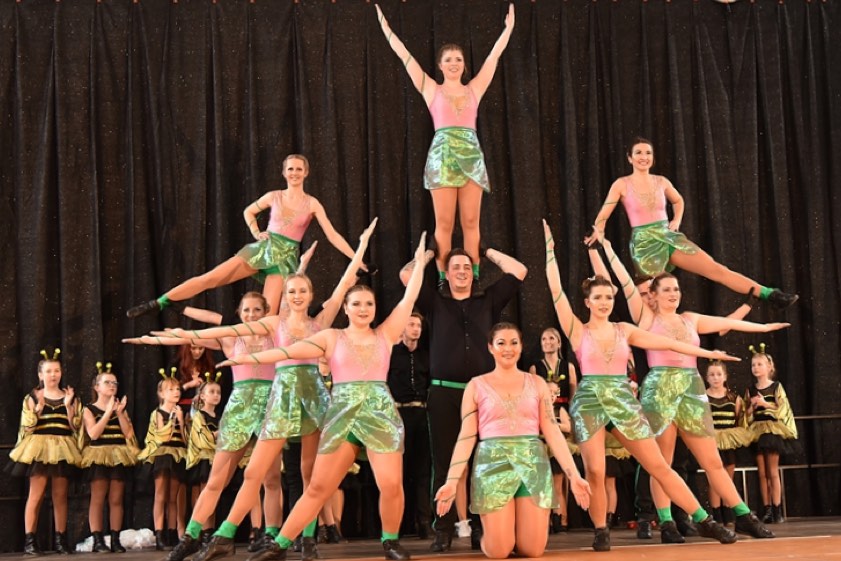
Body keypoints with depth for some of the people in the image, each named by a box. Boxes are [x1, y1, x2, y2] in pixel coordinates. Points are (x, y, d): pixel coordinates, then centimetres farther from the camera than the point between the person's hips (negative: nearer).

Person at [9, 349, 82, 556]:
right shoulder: (33, 397, 4)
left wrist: (68, 406, -7)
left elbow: (76, 427, 5)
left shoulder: (70, 397, 11)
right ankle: (30, 540, -7)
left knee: (60, 496, 4)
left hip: (62, 450, 2)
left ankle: (61, 540, 9)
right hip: (39, 448, -2)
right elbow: (27, 426, -3)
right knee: (36, 494, -9)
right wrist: (39, 406, -15)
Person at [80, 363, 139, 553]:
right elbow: (93, 433, -13)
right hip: (98, 456, -3)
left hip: (119, 456, 3)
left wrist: (119, 413, -7)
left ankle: (115, 540, 5)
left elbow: (129, 433, 3)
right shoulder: (89, 409, 3)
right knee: (97, 499, -7)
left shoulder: (120, 407, 14)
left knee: (116, 500, 3)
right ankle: (98, 540, -7)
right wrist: (108, 412, -11)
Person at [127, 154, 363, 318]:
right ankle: (157, 304, -7)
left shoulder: (312, 204, -1)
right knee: (210, 278, -10)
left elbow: (333, 235, -5)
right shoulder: (274, 197, 5)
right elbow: (248, 212, 22)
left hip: (286, 257, -1)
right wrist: (256, 233, 5)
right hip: (263, 249, 1)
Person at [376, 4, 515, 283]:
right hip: (442, 156, -2)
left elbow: (494, 54, 18)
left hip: (471, 156, 2)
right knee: (444, 223, -2)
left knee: (471, 222, 2)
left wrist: (509, 26, 20)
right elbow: (404, 55, 10)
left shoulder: (475, 88, 14)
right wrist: (385, 26, 10)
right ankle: (443, 279, 1)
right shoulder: (431, 89, 10)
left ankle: (474, 278, 3)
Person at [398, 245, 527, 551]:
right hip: (444, 393, 0)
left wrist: (487, 251, 20)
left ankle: (482, 528, 7)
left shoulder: (488, 301, 14)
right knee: (444, 463, 1)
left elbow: (519, 271, 13)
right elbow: (406, 275, 6)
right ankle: (443, 530, 5)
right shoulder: (435, 303, 13)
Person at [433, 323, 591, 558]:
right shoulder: (477, 385, 7)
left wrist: (573, 475, -2)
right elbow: (466, 436, 3)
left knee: (533, 550, -5)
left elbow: (552, 431, 7)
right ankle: (500, 530, 27)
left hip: (533, 463, 2)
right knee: (498, 551, -9)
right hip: (493, 463, -1)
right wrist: (452, 481, -7)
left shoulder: (537, 383, 11)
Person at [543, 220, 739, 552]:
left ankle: (704, 520, 5)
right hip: (589, 402, -2)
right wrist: (550, 251, -7)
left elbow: (668, 343, 12)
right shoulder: (578, 331, 2)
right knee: (595, 472, -9)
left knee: (659, 465, 2)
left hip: (623, 400, 2)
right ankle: (601, 531, 9)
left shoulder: (625, 331, 11)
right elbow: (556, 290, -6)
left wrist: (707, 353, 11)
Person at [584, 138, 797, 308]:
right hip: (644, 243, -3)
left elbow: (678, 201, 28)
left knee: (715, 268, -6)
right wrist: (599, 232, -22)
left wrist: (677, 220, 12)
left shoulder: (661, 182, 8)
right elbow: (603, 216, -3)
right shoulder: (622, 184, -3)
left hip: (668, 236, 3)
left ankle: (771, 295, -10)